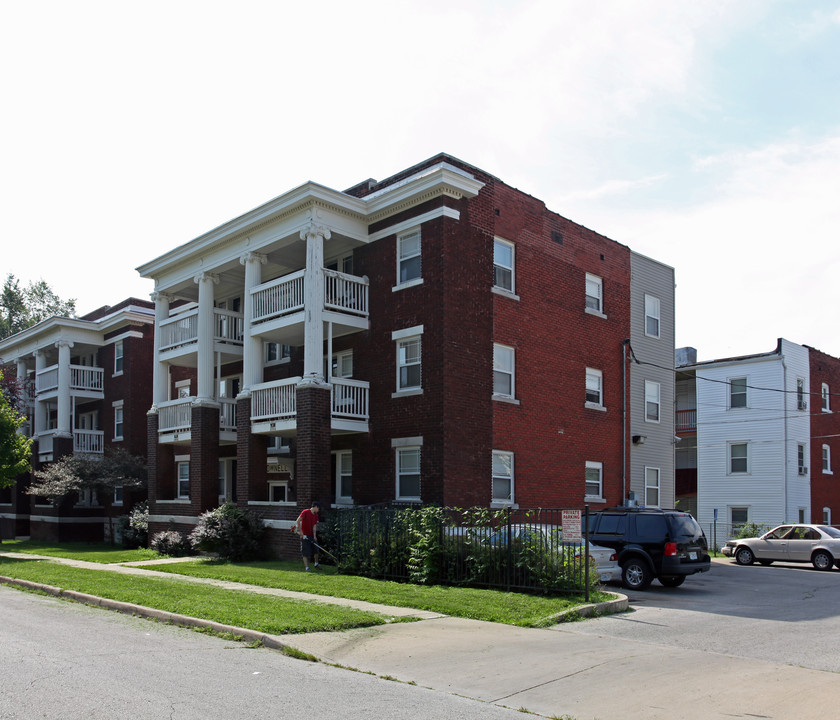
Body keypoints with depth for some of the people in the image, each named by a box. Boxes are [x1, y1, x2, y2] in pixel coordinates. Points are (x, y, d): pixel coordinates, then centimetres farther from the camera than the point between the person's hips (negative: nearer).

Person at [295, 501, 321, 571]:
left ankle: (316, 564, 25)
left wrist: (314, 536, -8)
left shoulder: (315, 515, 8)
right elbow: (298, 521, -18)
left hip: (312, 535, 6)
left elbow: (314, 526, 3)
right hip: (304, 535, -6)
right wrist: (300, 531, -22)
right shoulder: (305, 512, -12)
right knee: (305, 552, -4)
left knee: (316, 550, 7)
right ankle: (306, 567, 0)